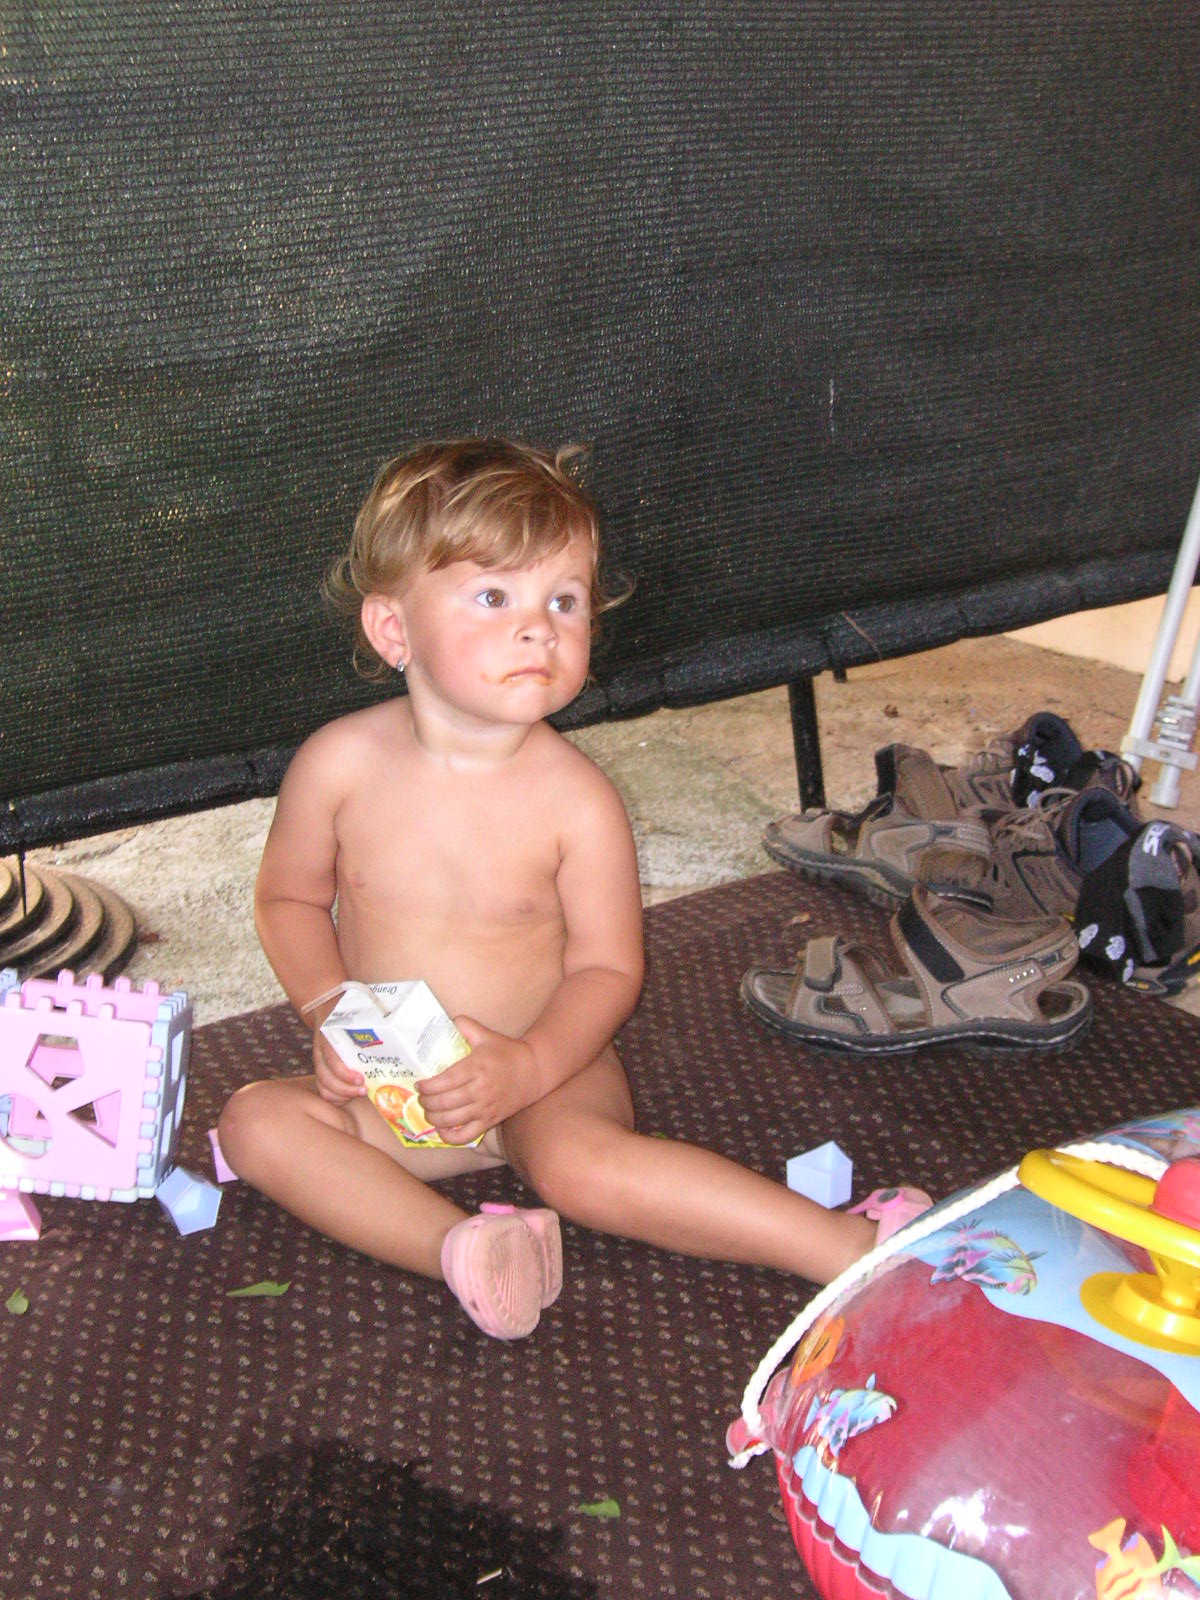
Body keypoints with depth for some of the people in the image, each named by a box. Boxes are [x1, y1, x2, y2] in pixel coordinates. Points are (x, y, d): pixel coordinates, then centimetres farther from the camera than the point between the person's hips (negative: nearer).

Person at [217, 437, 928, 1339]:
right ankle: (459, 1248, -33)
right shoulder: (341, 764, -11)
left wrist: (527, 1066, -25)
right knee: (255, 1121, -20)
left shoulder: (576, 800, -17)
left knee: (583, 1163, -34)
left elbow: (607, 968, -9)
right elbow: (289, 898, 4)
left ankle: (849, 1247, -31)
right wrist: (330, 1014, -12)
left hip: (545, 1073, -3)